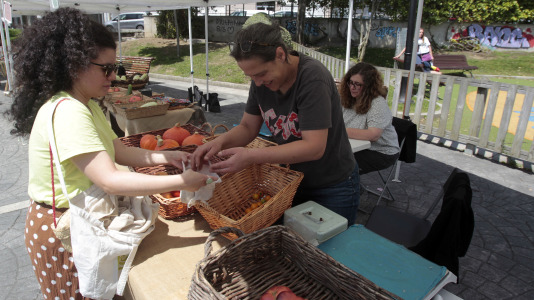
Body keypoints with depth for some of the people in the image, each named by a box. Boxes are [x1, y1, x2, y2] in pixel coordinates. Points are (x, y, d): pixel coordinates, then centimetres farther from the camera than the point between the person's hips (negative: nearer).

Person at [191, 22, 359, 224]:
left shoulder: (313, 78, -27)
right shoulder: (261, 79, -6)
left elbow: (314, 147, -32)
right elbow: (248, 127, 0)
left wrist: (251, 156, -37)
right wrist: (220, 142, -21)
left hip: (333, 187, -6)